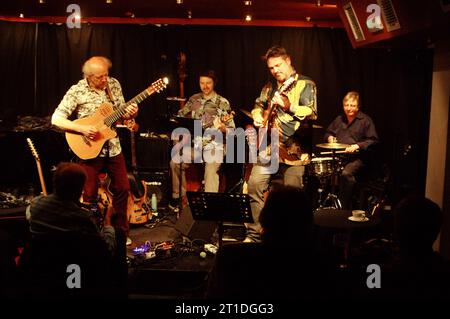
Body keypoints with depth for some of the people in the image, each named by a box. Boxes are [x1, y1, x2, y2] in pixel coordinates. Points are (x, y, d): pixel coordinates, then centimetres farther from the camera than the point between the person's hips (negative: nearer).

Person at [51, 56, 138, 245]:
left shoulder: (114, 84, 0)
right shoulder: (77, 91, -13)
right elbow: (56, 119, -16)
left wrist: (129, 114, -14)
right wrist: (83, 129, -27)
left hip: (113, 147, 4)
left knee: (122, 188, 9)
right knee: (90, 195, 3)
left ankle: (121, 231, 26)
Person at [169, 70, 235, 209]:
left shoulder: (223, 102, 1)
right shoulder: (193, 99, 13)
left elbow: (232, 129, -2)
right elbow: (180, 115, 22)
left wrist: (223, 129, -24)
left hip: (214, 143, -4)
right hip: (194, 142, 4)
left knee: (211, 168, -31)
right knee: (175, 162, -16)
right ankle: (178, 196, 0)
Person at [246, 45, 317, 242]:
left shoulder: (305, 84, -1)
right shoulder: (269, 87, 18)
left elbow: (312, 113, -14)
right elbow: (258, 106, 32)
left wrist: (289, 106, -30)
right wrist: (257, 116, 9)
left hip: (294, 149, -5)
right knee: (254, 185, -3)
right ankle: (254, 235, 9)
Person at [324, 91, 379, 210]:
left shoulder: (365, 120, 1)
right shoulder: (339, 119, 18)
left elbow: (373, 141, -5)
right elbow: (328, 133, 32)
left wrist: (357, 146, -19)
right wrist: (330, 137, 8)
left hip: (357, 157, -5)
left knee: (346, 173, -34)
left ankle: (345, 208, -22)